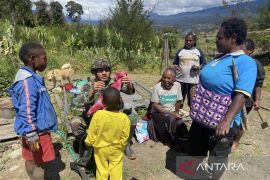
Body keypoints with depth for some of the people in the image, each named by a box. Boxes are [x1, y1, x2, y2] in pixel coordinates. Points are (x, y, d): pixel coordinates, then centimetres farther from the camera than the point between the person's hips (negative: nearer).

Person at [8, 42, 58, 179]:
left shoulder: (31, 77, 9)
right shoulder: (28, 80, -23)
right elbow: (27, 111, -25)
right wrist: (32, 136, -22)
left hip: (36, 129, 10)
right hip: (37, 131, -10)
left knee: (32, 161, 21)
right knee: (39, 164, 2)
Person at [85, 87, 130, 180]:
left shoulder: (98, 115, -26)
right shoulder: (124, 118, -23)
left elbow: (91, 133, -13)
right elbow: (124, 138, -12)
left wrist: (88, 142, 6)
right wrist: (121, 145, 8)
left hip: (100, 149, 0)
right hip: (116, 149, 0)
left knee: (102, 170, 19)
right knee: (116, 171, 19)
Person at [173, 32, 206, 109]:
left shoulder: (199, 51, 9)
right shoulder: (180, 51, 11)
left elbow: (204, 64, 11)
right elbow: (175, 63, 16)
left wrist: (198, 67, -11)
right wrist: (175, 66, -7)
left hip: (193, 81, -1)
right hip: (180, 80, 2)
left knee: (192, 102, -1)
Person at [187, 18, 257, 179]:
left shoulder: (246, 63, -17)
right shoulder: (219, 58, 7)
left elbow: (241, 95, -27)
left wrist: (227, 121, -36)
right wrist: (197, 109, 22)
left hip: (221, 123, -8)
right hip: (201, 117, 8)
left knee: (217, 158, 14)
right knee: (196, 151, 23)